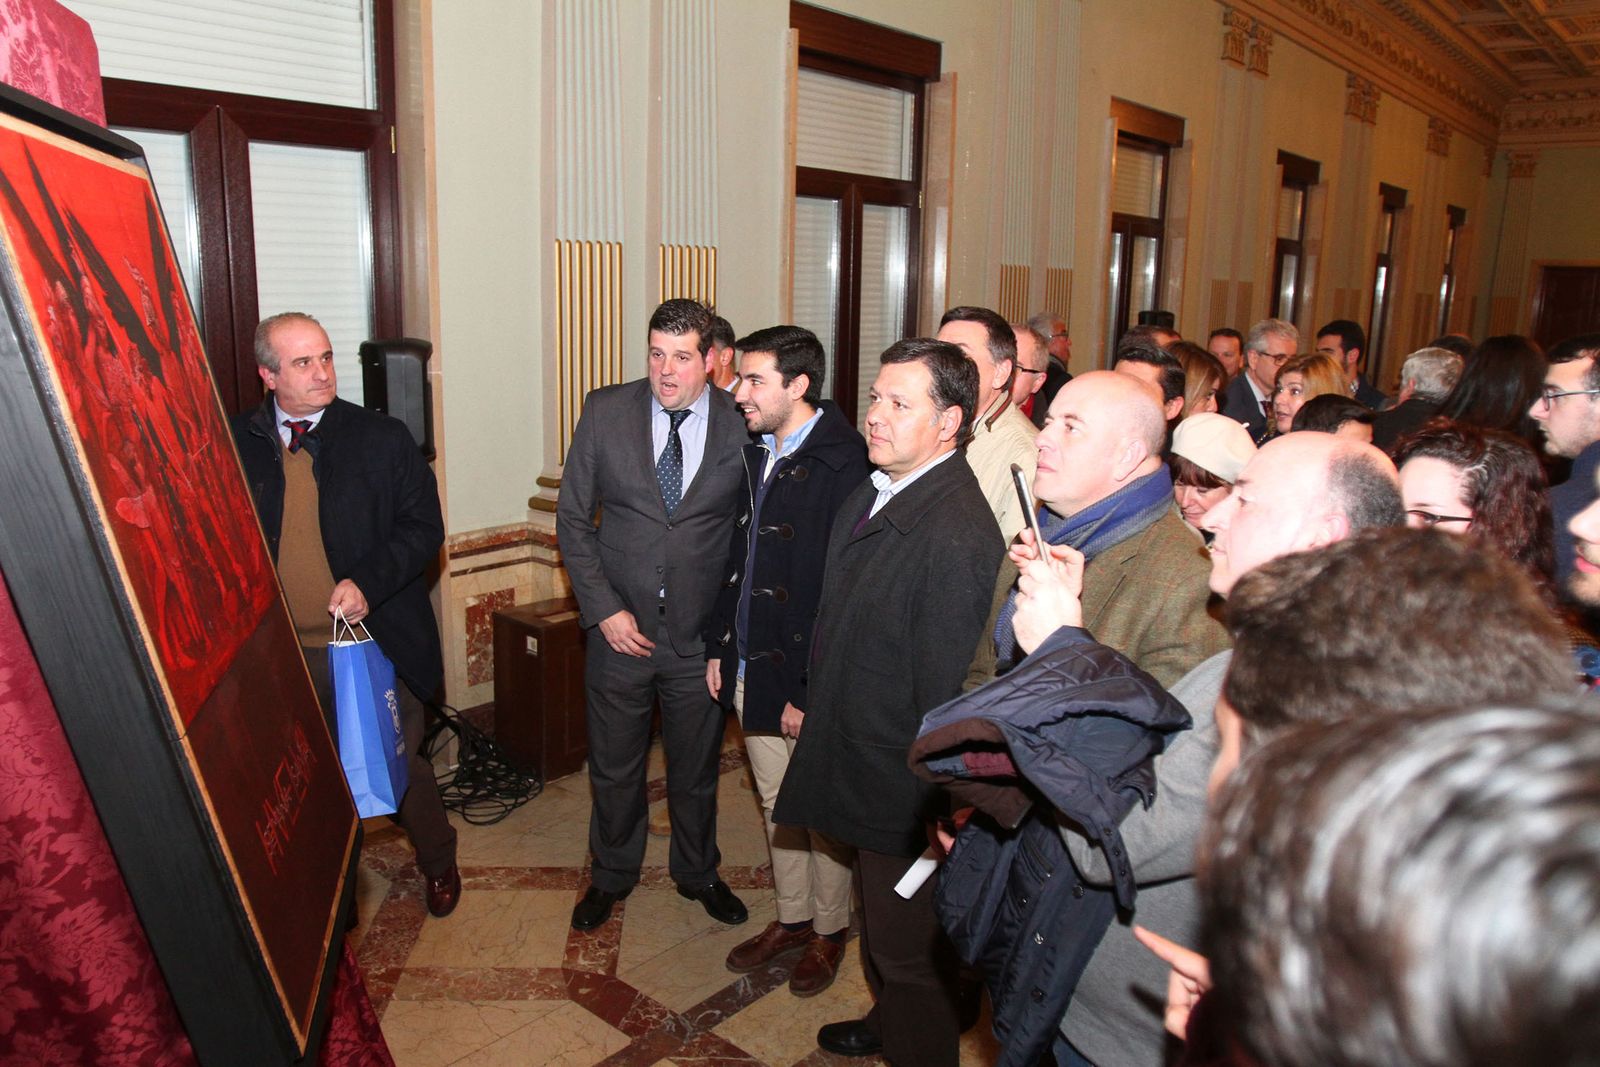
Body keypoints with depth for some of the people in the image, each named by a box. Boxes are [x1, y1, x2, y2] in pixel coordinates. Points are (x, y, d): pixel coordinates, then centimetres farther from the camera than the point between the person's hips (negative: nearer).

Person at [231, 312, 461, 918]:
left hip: (372, 641, -1)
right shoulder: (237, 444, -1)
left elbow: (424, 528, -6)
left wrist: (367, 582, -20)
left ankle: (438, 862, 36)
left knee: (401, 763, 11)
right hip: (282, 654, 2)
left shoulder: (382, 438, -6)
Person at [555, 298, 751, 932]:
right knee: (613, 769, 18)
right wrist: (603, 609, -9)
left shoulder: (743, 425, -8)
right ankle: (612, 874, 43)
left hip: (702, 636, 0)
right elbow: (572, 517, -1)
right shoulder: (605, 412, -6)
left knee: (696, 771, 18)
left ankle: (698, 873, 44)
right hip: (619, 628, 1)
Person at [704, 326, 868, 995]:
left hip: (807, 682, -7)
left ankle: (828, 930, 34)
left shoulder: (844, 465, -20)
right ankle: (790, 919, 40)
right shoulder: (758, 453, 6)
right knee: (776, 804, 21)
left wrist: (811, 691, -19)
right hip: (750, 670, 8)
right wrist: (719, 646, 11)